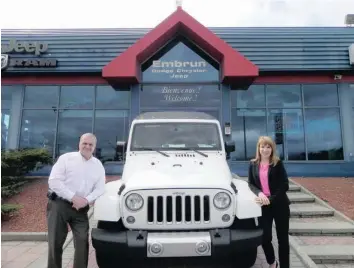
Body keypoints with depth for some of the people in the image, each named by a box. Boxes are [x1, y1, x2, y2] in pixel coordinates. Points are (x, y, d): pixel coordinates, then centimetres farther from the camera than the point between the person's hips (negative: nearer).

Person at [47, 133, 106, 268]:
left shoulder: (98, 165, 8)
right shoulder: (66, 158, -2)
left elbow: (100, 188, 4)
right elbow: (54, 181, -11)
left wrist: (86, 200, -16)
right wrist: (74, 197, -18)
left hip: (81, 208, 3)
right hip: (59, 204, -2)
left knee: (82, 242, -1)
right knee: (55, 242, 5)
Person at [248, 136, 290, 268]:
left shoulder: (278, 164, -5)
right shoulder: (253, 164, 3)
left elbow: (284, 185, -9)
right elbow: (250, 184, 4)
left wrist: (271, 199, -18)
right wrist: (259, 193, -16)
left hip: (280, 205, -2)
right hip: (263, 206, 2)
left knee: (282, 238, 7)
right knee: (265, 238, 5)